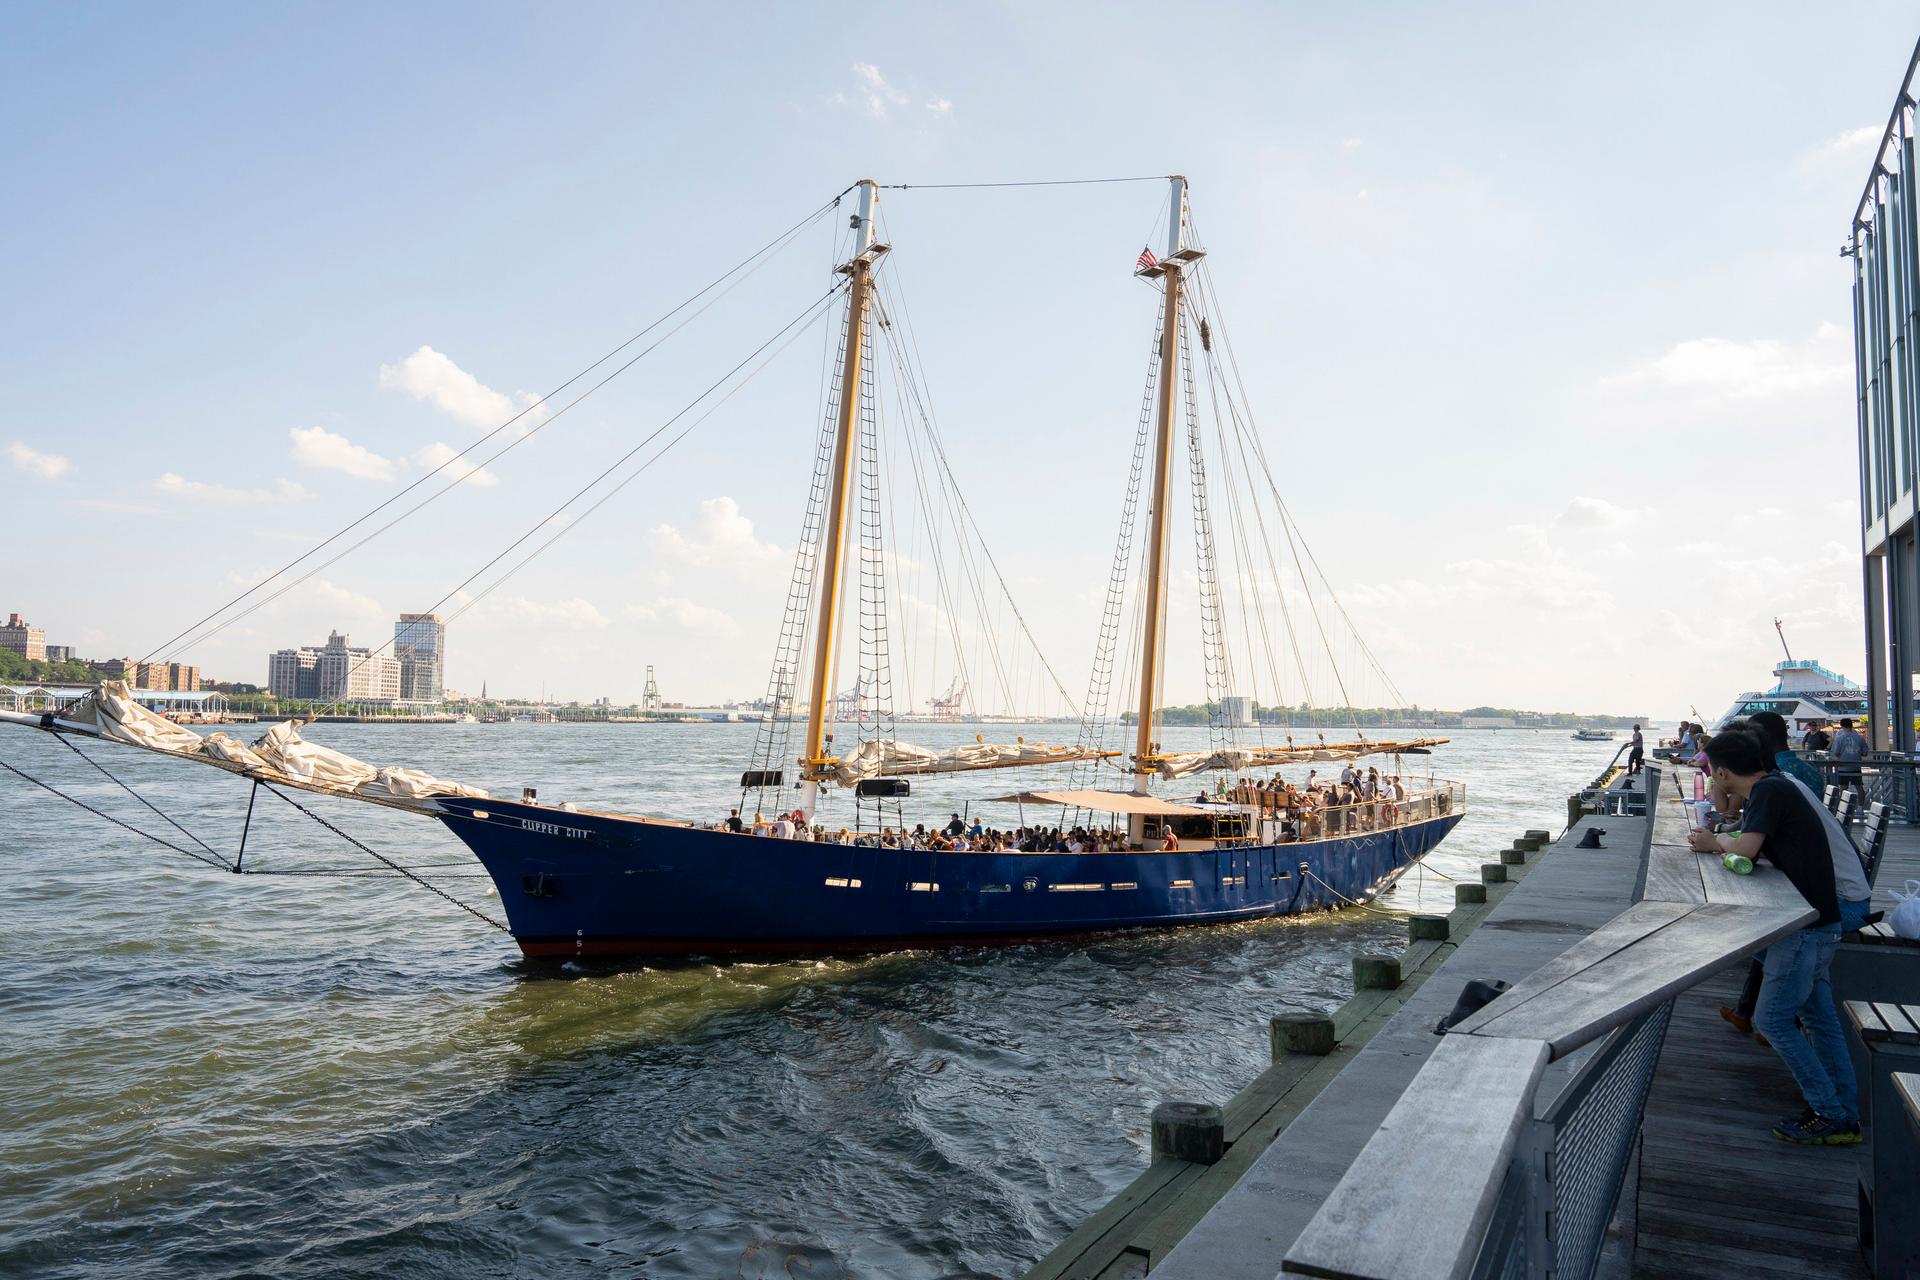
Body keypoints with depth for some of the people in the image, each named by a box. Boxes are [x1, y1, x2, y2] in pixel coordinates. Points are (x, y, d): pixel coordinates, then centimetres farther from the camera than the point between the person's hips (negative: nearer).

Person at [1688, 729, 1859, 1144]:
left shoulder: (1769, 790, -18)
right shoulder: (1770, 788, 12)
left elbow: (1746, 849, -26)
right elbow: (1755, 847, 12)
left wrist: (1717, 842, -6)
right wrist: (1716, 842, -5)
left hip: (1807, 926, -10)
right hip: (1817, 922, 10)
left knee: (1772, 1019, -4)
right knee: (1819, 1018, 15)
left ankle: (1830, 1115, 2)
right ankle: (1846, 1117, 22)